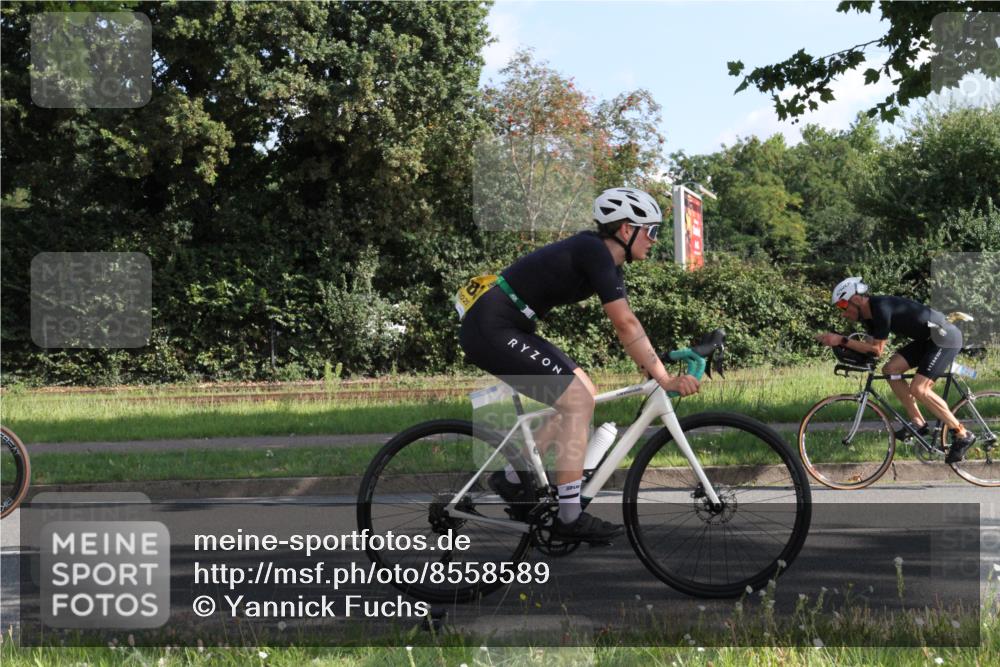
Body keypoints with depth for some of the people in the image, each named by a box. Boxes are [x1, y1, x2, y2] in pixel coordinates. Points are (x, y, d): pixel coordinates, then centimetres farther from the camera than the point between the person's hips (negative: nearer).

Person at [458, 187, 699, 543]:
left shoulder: (605, 259, 12)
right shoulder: (595, 253, -18)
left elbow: (627, 323, 15)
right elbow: (626, 326, -22)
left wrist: (654, 365, 6)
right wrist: (665, 380, -20)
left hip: (507, 329, 10)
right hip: (491, 330, -10)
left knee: (585, 394, 11)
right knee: (578, 402, -12)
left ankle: (513, 479, 17)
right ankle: (570, 519, -8)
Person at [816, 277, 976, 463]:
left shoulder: (881, 308, -24)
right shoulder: (868, 314, 5)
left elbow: (877, 350, -23)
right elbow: (871, 348, 3)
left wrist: (842, 341, -24)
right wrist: (834, 340, -7)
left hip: (946, 338, -10)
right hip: (926, 339, 10)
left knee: (918, 389, -19)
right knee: (891, 369, 1)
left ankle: (963, 435, -9)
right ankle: (918, 422, 8)